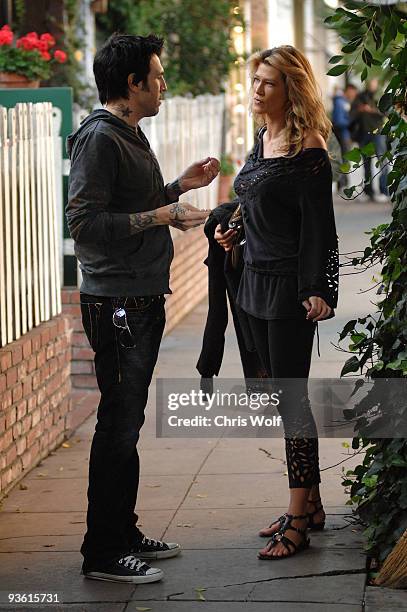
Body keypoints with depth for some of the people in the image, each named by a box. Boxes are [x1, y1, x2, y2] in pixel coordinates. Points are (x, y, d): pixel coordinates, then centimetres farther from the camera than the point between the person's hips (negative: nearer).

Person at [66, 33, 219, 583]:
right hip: (116, 304, -10)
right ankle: (102, 553, 0)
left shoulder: (130, 134, 16)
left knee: (126, 423, 15)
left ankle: (123, 535, 24)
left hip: (142, 300, 10)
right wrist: (160, 215, -21)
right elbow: (85, 223, -23)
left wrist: (180, 187, 16)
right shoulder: (99, 137, -15)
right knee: (119, 424, -6)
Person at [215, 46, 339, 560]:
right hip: (258, 283, 9)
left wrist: (317, 291, -22)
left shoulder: (307, 151, -15)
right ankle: (310, 504, 23)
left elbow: (318, 227, -17)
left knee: (291, 398, -6)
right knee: (284, 396, 13)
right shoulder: (263, 141, 11)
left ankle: (298, 521, -1)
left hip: (291, 286, -9)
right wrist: (235, 231, 10)